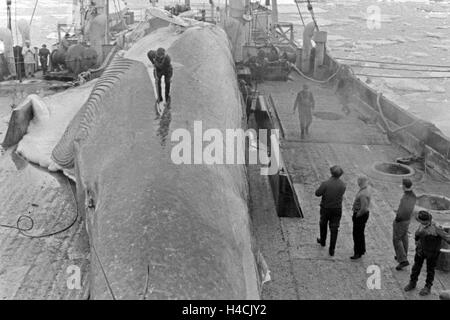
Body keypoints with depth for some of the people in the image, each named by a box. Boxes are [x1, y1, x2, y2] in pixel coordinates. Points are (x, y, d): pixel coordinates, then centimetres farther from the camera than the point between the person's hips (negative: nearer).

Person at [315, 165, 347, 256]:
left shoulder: (325, 184, -21)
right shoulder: (343, 185, -12)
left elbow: (318, 193, -11)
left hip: (325, 208, -1)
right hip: (337, 209, 1)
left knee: (323, 224, 25)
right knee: (334, 229, 8)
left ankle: (323, 241, 45)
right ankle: (331, 250, 7)